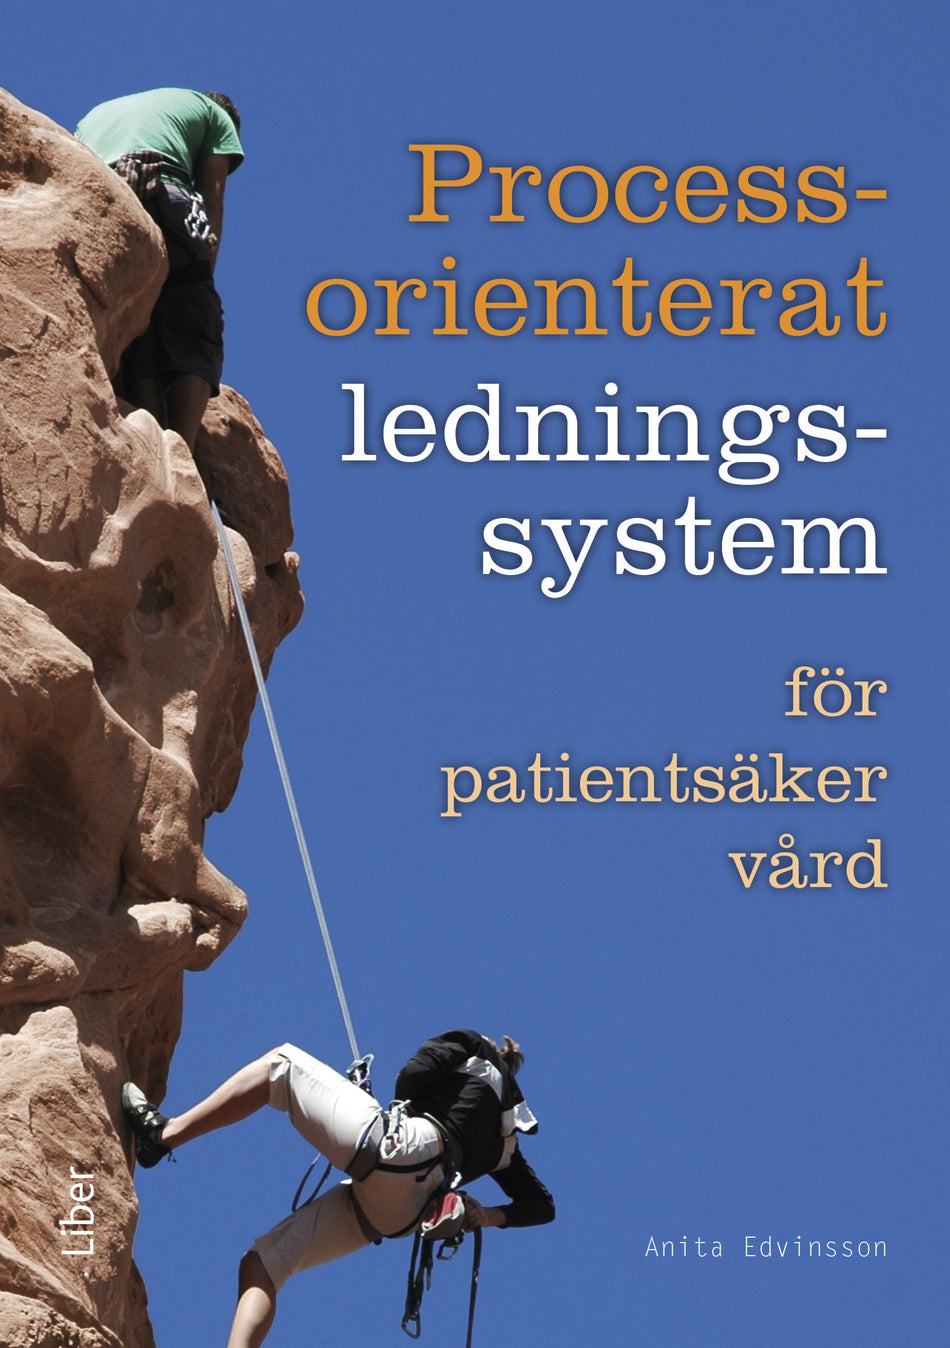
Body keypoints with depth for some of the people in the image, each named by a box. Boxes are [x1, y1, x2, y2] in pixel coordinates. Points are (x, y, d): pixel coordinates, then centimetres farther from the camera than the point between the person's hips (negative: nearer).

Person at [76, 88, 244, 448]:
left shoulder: (97, 113, 42)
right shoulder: (212, 112, 30)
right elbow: (212, 196, 16)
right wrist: (203, 275, 11)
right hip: (161, 195, -4)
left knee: (132, 349, 5)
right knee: (192, 341, 0)